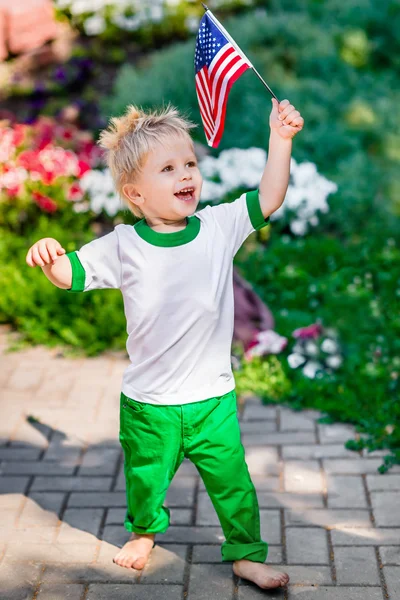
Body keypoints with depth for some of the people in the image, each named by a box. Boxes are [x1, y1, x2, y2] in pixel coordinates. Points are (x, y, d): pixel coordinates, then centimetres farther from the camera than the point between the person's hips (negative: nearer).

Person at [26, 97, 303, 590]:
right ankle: (144, 531, 52)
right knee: (146, 480, 21)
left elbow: (268, 198, -1)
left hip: (213, 399, 0)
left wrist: (280, 138, -6)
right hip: (148, 403, 0)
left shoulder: (218, 226, -5)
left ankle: (246, 553, 30)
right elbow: (72, 274, -7)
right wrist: (49, 256, -28)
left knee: (232, 482, 7)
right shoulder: (122, 246, -9)